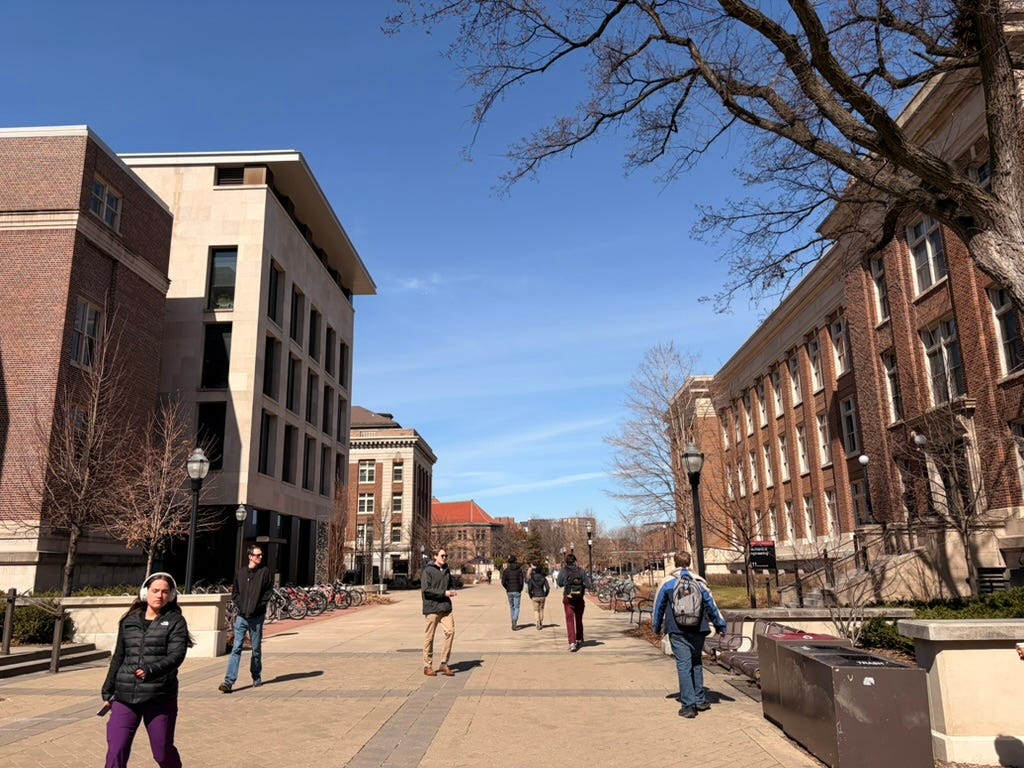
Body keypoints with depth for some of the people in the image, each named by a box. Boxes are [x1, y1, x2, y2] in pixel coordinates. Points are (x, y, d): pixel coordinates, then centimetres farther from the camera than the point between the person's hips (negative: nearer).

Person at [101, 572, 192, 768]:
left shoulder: (175, 622, -2)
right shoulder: (129, 621, 10)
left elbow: (176, 656, -14)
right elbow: (118, 658, 17)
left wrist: (151, 671, -31)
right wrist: (107, 692, 18)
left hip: (160, 699, -3)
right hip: (124, 698, 3)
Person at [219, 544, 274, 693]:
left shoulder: (266, 572, -1)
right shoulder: (240, 572, 6)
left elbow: (268, 591, -2)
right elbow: (235, 591, 13)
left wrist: (258, 606, -9)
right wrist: (239, 604, -1)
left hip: (257, 616, -1)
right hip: (241, 616, 1)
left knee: (256, 649, 9)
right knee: (236, 648, -4)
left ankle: (257, 677, 24)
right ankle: (229, 681, -5)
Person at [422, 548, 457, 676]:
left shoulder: (446, 570, 15)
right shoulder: (428, 571, -6)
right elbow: (426, 589, -14)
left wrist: (451, 591, 4)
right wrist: (444, 593, -15)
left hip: (446, 607, 6)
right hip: (432, 608, -6)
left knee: (450, 631, -6)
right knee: (429, 637, 2)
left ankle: (444, 664, 4)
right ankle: (427, 666, 13)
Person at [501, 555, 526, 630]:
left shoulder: (506, 570, -1)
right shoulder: (519, 569, -6)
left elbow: (503, 582, -7)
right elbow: (521, 581, -9)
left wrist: (507, 588, 10)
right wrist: (520, 589, 7)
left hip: (509, 591, 2)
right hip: (517, 591, -2)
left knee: (512, 607, 18)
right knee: (516, 608, 3)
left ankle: (514, 624, 27)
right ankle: (514, 623, -16)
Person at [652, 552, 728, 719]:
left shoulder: (667, 583, 1)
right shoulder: (699, 582, 3)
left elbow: (659, 607, 8)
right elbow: (711, 605, 5)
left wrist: (657, 628, 21)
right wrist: (721, 626, 13)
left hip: (677, 632, -2)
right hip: (698, 630, 2)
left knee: (683, 666, -2)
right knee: (697, 663, 17)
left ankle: (688, 705, -5)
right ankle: (700, 700, 21)